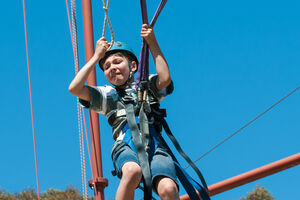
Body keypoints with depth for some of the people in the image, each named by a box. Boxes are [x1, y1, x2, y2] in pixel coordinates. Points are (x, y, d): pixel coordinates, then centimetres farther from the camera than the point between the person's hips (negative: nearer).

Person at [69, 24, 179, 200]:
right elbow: (75, 88, 14)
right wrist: (97, 57, 18)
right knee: (133, 171, -39)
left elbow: (165, 79, 5)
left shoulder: (147, 85, 28)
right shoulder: (107, 95, 29)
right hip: (125, 147, 0)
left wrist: (152, 43, 10)